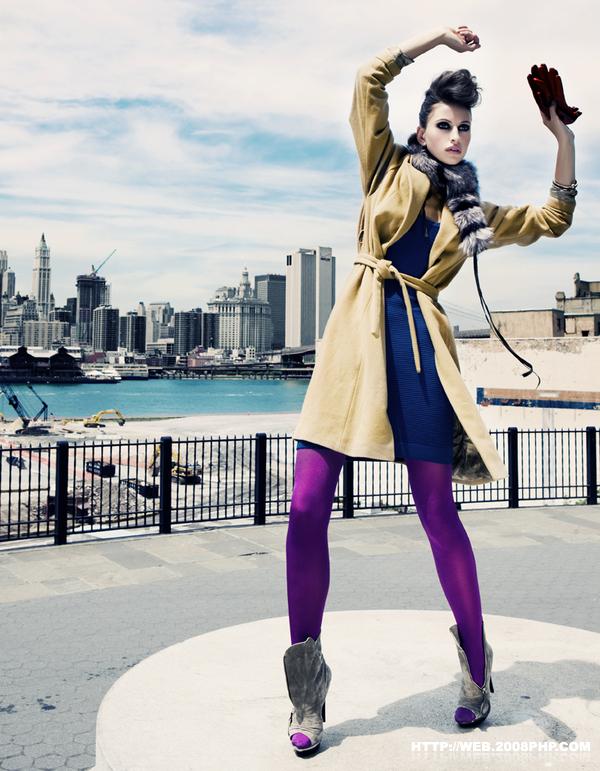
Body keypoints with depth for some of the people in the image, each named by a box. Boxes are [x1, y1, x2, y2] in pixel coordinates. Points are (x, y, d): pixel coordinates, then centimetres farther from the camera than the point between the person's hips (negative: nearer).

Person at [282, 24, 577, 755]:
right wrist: (435, 36, 12)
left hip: (419, 344, 1)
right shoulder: (388, 168, 16)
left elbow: (554, 217, 23)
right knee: (307, 504, -9)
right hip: (358, 333, -1)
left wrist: (563, 137, 16)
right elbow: (369, 82, 10)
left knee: (438, 512, 1)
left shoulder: (474, 214, 21)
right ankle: (306, 689, 5)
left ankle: (476, 669, 20)